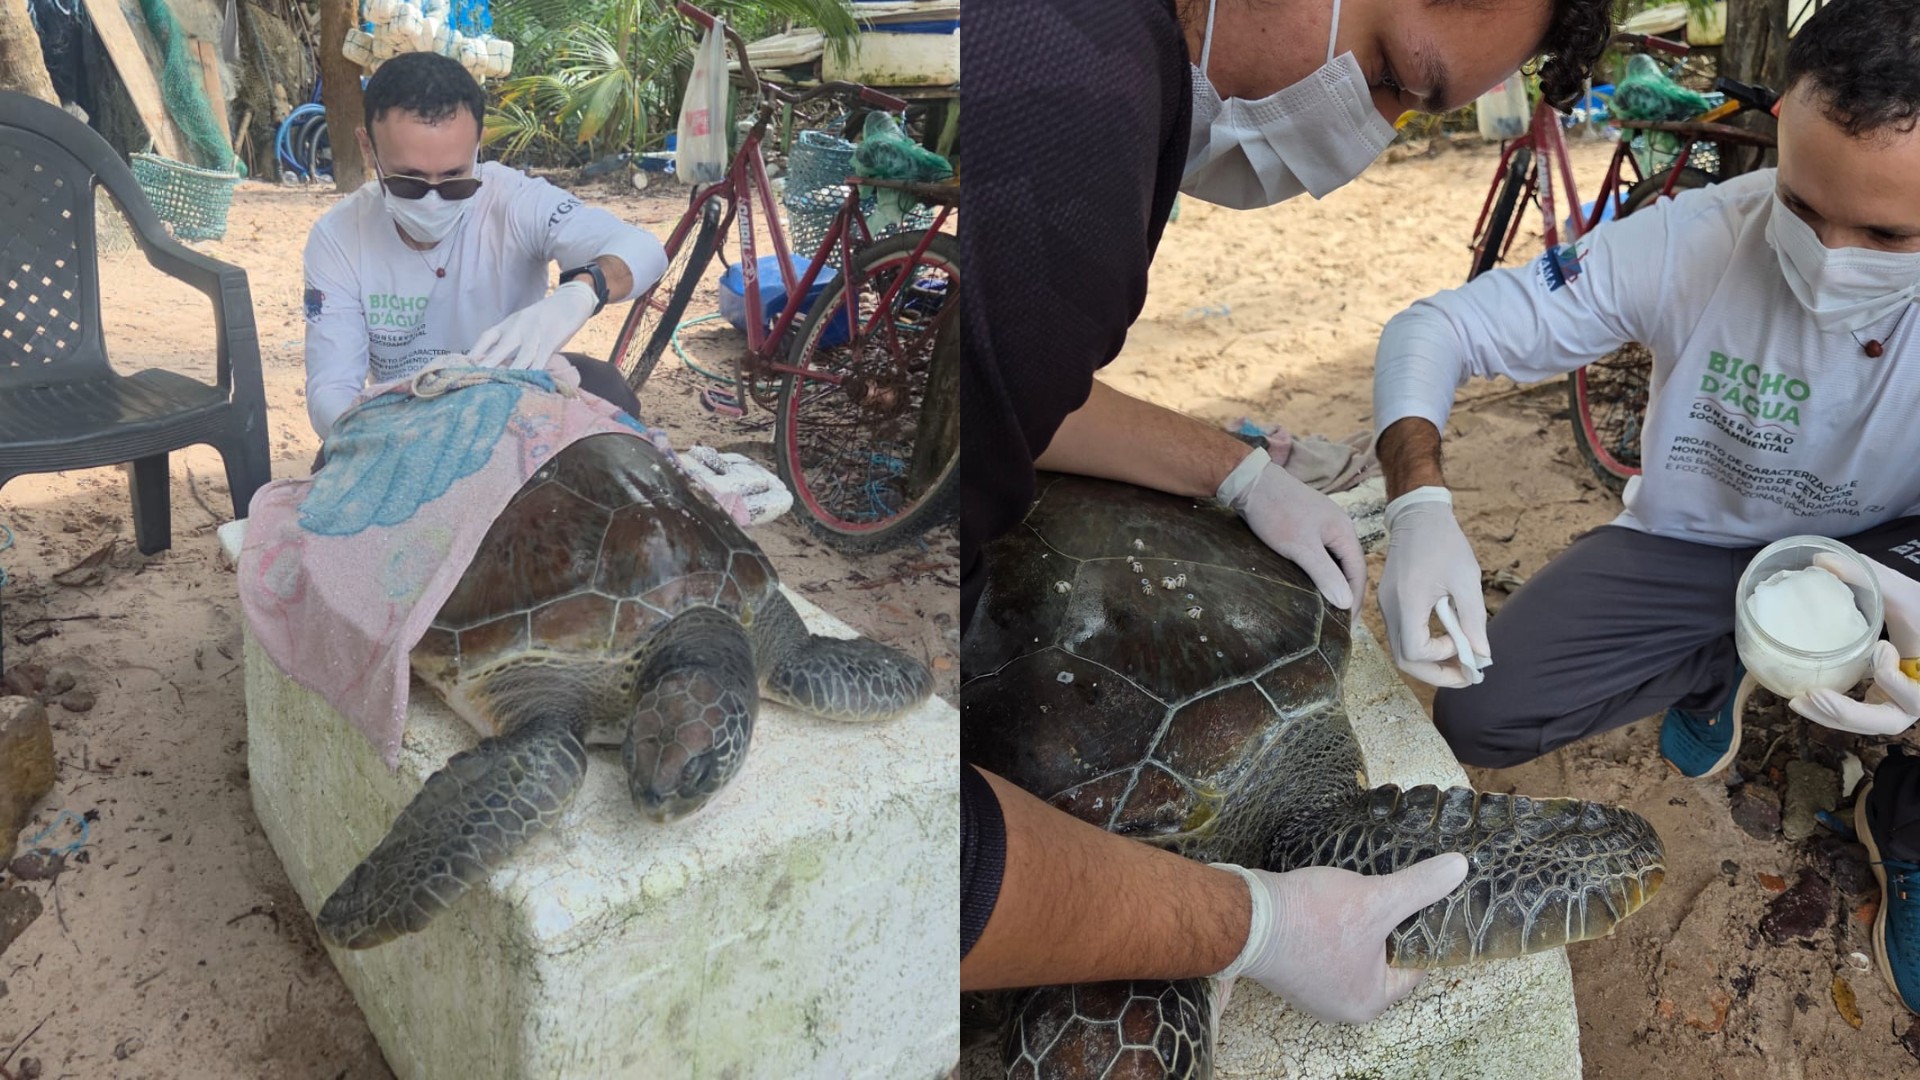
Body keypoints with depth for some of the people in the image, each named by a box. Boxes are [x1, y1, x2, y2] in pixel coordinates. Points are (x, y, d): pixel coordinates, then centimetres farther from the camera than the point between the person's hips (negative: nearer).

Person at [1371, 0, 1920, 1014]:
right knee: (1480, 716, -17)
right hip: (1688, 544, 1)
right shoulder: (1688, 243, -26)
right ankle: (1715, 665, 14)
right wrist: (1419, 504, -42)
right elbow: (1434, 329, -22)